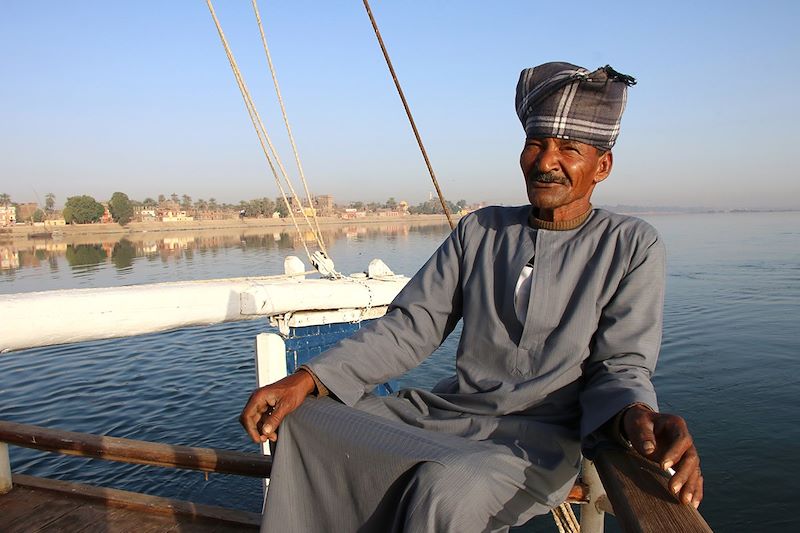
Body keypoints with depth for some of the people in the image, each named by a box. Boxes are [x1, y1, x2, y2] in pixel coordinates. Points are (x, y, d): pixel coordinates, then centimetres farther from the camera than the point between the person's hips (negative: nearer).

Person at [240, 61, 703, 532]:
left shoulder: (631, 246, -1)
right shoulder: (480, 231, 8)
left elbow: (620, 366, -5)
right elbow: (410, 326, 2)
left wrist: (638, 416, -31)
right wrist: (310, 379, -11)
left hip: (542, 436, -3)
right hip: (449, 410, 4)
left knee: (448, 484, -35)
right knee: (306, 421, -13)